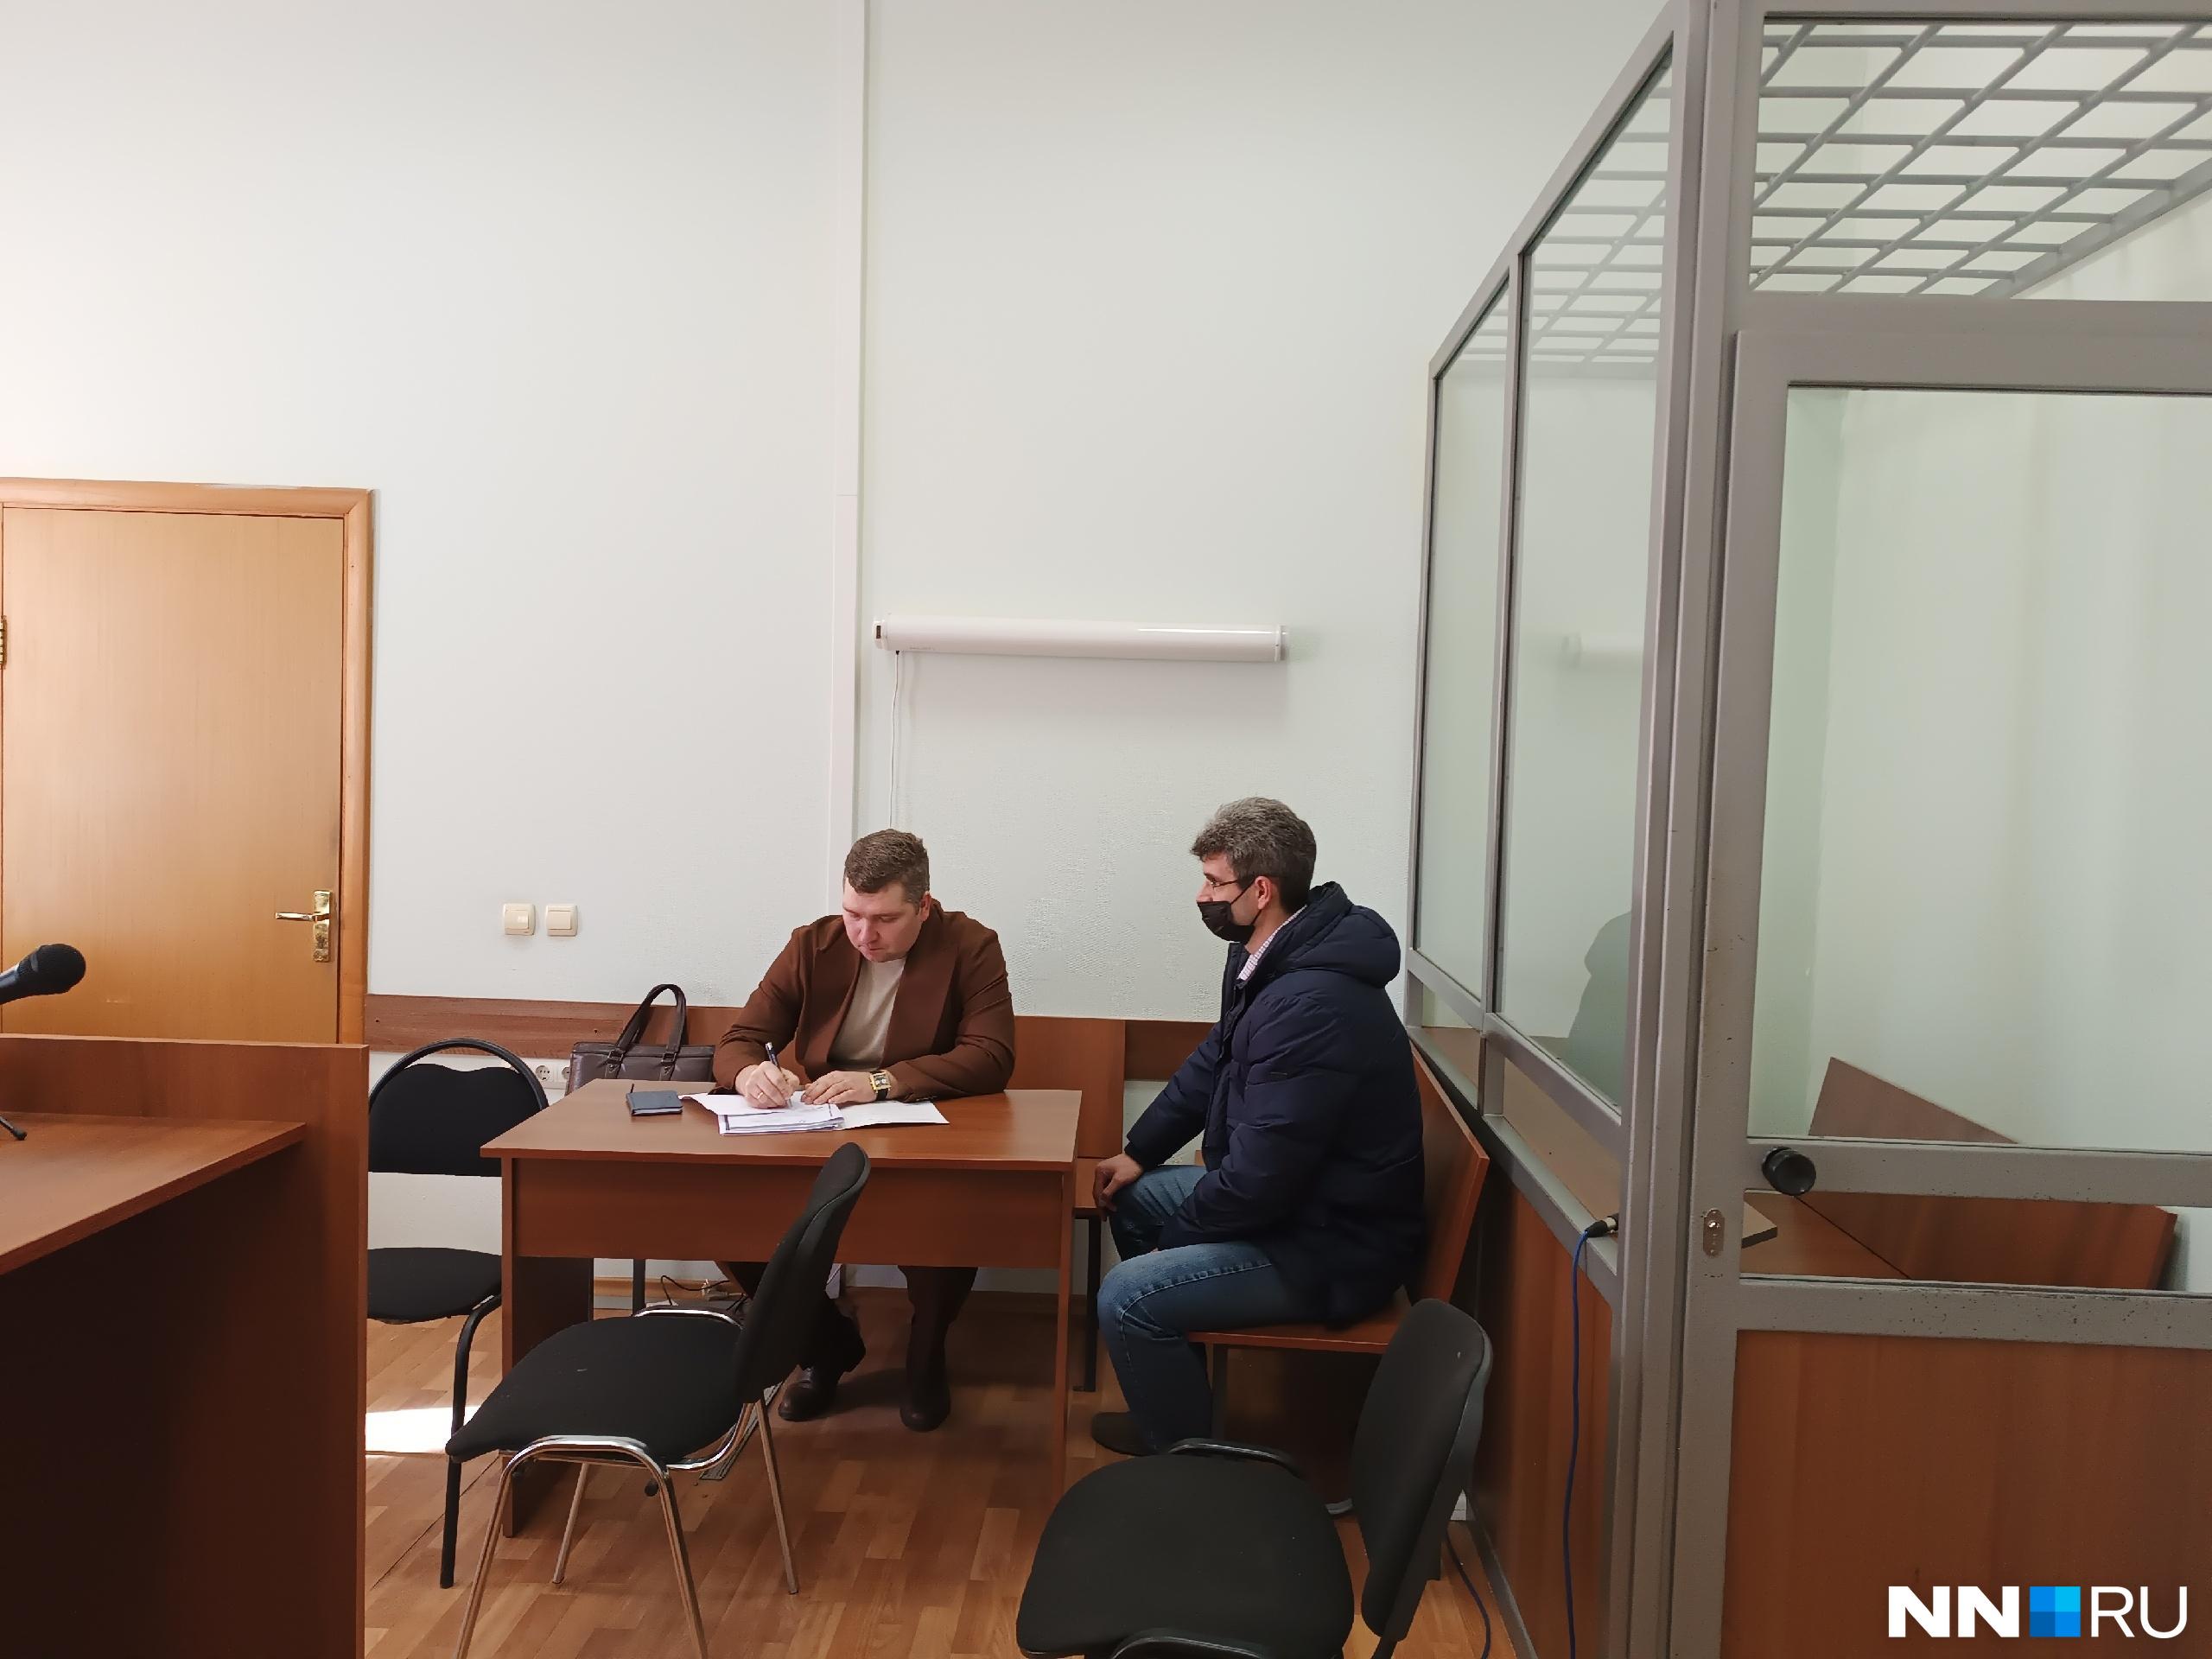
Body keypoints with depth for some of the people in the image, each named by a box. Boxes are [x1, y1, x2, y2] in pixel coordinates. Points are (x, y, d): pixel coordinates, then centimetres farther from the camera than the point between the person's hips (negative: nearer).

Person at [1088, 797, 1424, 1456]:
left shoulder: (1311, 1006, -31)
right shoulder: (1264, 962, 2)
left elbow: (1260, 1178, -28)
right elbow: (1210, 1064, 17)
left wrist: (1181, 1227, -11)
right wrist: (1140, 1151, 9)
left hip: (1332, 1250, -11)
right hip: (1283, 1194, 11)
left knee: (1125, 1299, -18)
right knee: (1131, 1196, 20)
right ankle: (1172, 1392, 33)